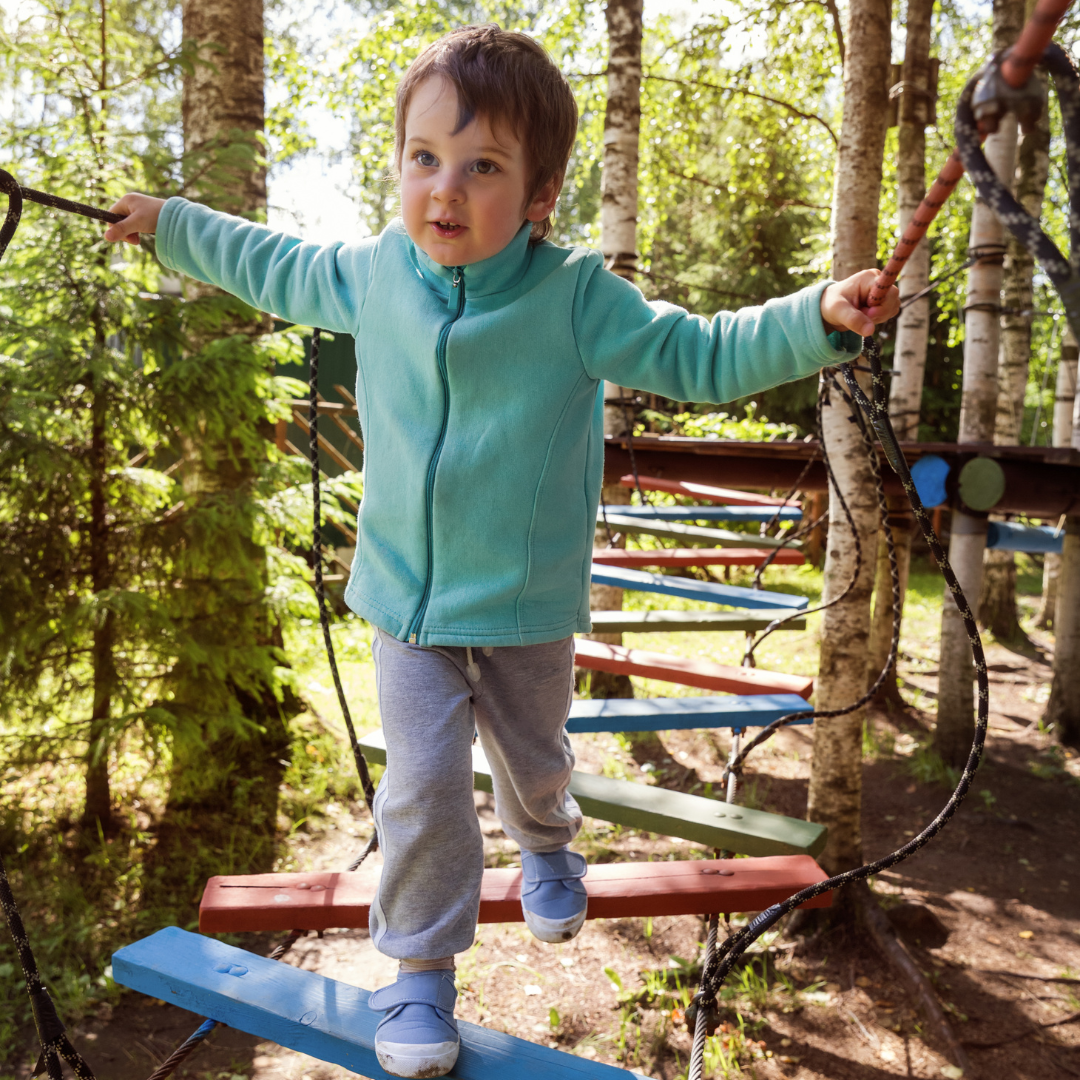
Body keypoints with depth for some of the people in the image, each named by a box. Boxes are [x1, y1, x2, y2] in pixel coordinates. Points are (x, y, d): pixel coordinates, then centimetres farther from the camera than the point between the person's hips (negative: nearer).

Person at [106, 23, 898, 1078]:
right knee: (422, 785, -2)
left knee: (534, 760, 21)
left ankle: (547, 847, 57)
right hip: (406, 601, 1)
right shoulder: (369, 272, -6)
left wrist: (816, 318, -25)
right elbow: (277, 268, 14)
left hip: (529, 606, -1)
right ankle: (421, 968, 22)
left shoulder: (576, 296, -17)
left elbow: (700, 356, -12)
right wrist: (170, 224, 24)